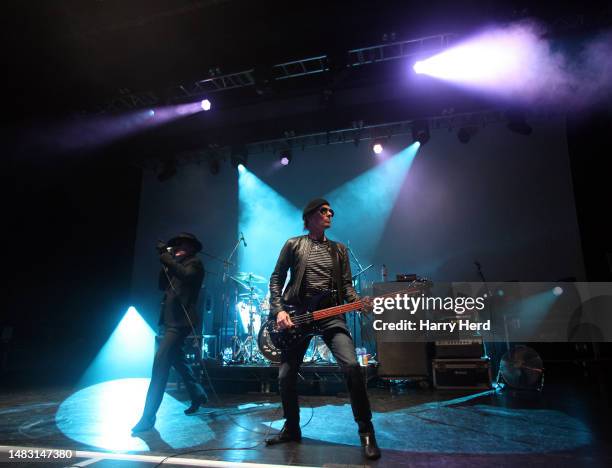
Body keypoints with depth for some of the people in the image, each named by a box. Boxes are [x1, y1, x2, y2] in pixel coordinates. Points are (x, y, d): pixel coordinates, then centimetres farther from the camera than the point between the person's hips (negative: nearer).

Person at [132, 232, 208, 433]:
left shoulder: (194, 263, -3)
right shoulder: (177, 265, 21)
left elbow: (186, 275, -25)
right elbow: (163, 286, 14)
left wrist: (168, 260, -19)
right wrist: (165, 262, 5)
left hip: (179, 321, -10)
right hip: (171, 319, 10)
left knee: (160, 361, -16)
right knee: (177, 360, 19)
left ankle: (148, 416, -13)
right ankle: (198, 394, 36)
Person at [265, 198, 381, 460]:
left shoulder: (339, 250, 16)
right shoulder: (293, 245, 8)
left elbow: (346, 286, 9)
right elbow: (276, 279, 5)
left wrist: (359, 302, -12)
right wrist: (278, 310, -9)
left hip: (331, 314, 1)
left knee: (352, 366, -19)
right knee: (286, 375, 4)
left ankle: (366, 431, -3)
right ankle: (291, 428, 29)